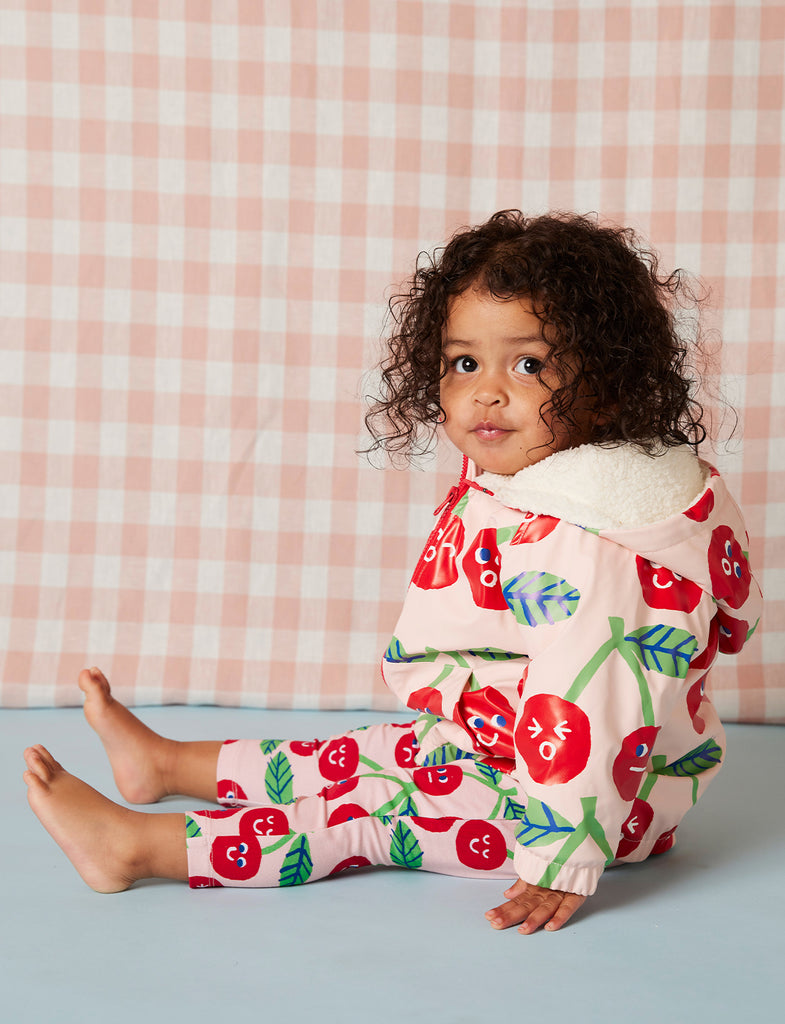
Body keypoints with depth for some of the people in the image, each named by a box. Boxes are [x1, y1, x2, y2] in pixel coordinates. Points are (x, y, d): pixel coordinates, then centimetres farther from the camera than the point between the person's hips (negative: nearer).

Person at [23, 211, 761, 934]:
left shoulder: (574, 543, -31)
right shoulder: (519, 481, 3)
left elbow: (584, 705, -35)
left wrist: (561, 859, -33)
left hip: (599, 798, -9)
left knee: (365, 807, -10)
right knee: (367, 753, 17)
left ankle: (136, 846, -5)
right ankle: (167, 763, 30)